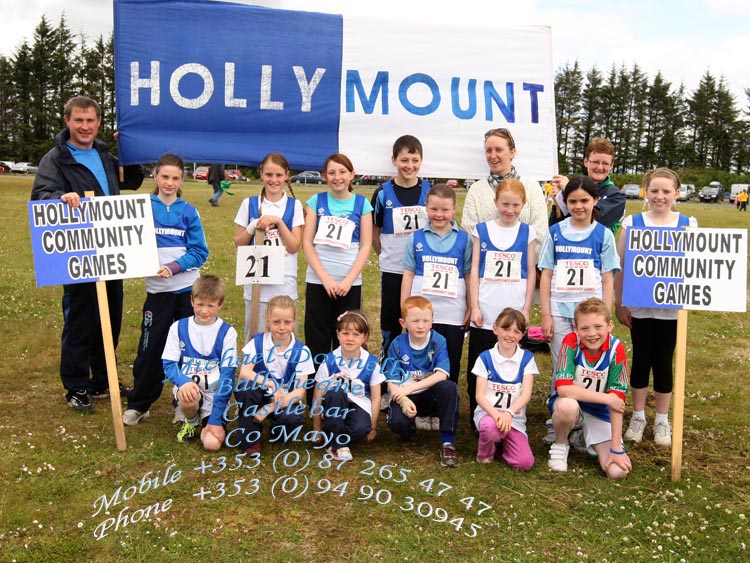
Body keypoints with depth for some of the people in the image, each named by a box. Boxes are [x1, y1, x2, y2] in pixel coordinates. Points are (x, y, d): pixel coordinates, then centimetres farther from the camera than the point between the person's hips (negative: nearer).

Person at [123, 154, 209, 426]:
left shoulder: (189, 212, 2)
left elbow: (200, 251, -1)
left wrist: (174, 266, -15)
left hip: (188, 287, 1)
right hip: (157, 289, -1)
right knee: (150, 348, 2)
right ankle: (138, 404, 17)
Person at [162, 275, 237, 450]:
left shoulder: (227, 332, -6)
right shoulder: (179, 327, -2)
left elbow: (227, 376, -9)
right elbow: (168, 365, -3)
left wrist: (216, 419, -15)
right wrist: (184, 382, -29)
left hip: (215, 395, -1)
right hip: (188, 389, 1)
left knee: (212, 443, -20)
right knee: (187, 396, -35)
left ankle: (208, 420, 16)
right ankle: (190, 420, 2)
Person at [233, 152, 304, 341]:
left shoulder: (294, 205, 3)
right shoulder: (250, 204, 5)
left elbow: (294, 247, -3)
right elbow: (238, 243, 7)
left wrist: (278, 221, -15)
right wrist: (253, 227, -10)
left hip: (285, 283, 0)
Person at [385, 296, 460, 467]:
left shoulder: (438, 341, -9)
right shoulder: (397, 345, -7)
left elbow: (441, 375, -20)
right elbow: (392, 382, -9)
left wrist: (411, 387, -27)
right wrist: (404, 401, -28)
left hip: (430, 396, 0)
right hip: (405, 397, 0)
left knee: (449, 387, -32)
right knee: (397, 422, -32)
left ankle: (447, 442, -22)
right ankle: (410, 428, 8)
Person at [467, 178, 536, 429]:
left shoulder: (527, 232, 6)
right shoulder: (481, 230, 5)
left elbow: (531, 272, 7)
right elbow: (474, 270, 4)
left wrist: (526, 309, 0)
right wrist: (474, 306, -3)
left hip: (514, 313, 0)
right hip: (485, 314, 0)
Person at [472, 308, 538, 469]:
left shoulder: (527, 358, 0)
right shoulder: (486, 357, -3)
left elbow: (526, 394, -10)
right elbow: (480, 395, -8)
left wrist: (508, 413, -29)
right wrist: (496, 414, -27)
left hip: (514, 417, 2)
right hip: (488, 412, -1)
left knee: (525, 462, -18)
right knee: (491, 426, -38)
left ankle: (499, 443, 14)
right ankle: (485, 452, -2)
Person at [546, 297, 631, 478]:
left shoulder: (616, 349, -18)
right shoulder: (571, 341, -21)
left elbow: (617, 401, -19)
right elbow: (563, 388, -29)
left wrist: (617, 448, -20)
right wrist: (606, 398, -26)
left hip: (600, 413, 2)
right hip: (572, 405, -1)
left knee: (618, 471, -15)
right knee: (567, 405, -38)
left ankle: (586, 439, 17)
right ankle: (560, 445, -5)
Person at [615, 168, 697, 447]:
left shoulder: (688, 225, 0)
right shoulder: (632, 223, -2)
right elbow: (620, 265, 0)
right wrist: (619, 302, -2)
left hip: (671, 307, 0)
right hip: (639, 306, 0)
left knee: (664, 361, 9)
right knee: (641, 359, 9)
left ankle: (662, 420, 25)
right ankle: (638, 416, 25)